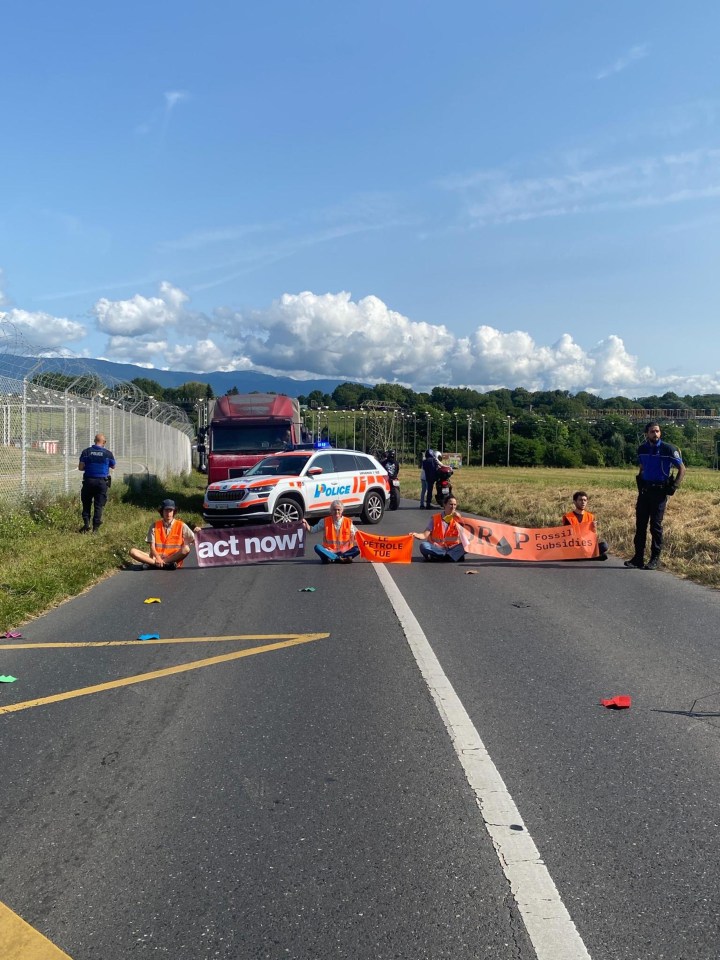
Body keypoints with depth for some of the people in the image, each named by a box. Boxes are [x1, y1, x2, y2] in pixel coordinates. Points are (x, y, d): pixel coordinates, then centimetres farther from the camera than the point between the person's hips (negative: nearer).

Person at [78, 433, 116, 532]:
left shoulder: (86, 451, 0)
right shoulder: (107, 453, -2)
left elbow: (80, 467, -1)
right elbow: (113, 467, 12)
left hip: (88, 481, 1)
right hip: (102, 482, -1)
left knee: (86, 503, 14)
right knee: (99, 505, 4)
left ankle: (86, 523, 1)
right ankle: (95, 528, 3)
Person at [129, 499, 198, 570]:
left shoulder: (181, 525, 3)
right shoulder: (155, 526, 6)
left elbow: (194, 540, 0)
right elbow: (152, 546, 1)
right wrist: (158, 558, -19)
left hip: (174, 559, -1)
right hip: (156, 558, 1)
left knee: (186, 549, -31)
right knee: (133, 551, -18)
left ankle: (154, 565, -26)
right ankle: (166, 564, -34)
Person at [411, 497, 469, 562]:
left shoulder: (456, 519, 4)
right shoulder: (435, 518, 1)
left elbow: (462, 536, -10)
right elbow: (425, 535, -7)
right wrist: (416, 535, -26)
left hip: (451, 548, 1)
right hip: (437, 548, -1)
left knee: (464, 546, -27)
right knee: (424, 546, -31)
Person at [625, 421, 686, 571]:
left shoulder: (668, 449, -7)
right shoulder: (642, 449, 8)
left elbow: (682, 469, -3)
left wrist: (674, 486, -11)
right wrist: (640, 482, 13)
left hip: (659, 491, -5)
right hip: (644, 490, 5)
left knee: (655, 525, -2)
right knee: (640, 524, 4)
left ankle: (655, 559, 6)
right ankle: (638, 557, 10)